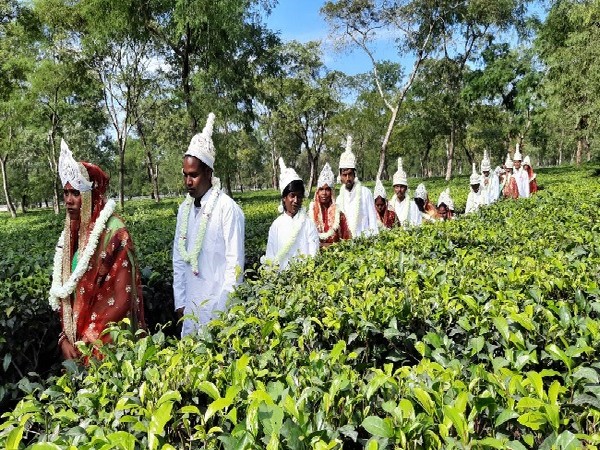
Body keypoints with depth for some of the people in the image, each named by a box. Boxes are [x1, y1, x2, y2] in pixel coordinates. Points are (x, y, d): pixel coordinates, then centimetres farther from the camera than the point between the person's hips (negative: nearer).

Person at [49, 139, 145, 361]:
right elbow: (64, 292, 9)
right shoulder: (72, 232, 4)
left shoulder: (113, 231, -16)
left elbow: (122, 296, -18)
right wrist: (65, 337, 1)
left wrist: (92, 339, -15)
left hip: (108, 342, -6)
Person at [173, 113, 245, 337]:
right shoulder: (184, 209, 7)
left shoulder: (227, 208, -12)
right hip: (191, 305, 6)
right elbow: (179, 258, 10)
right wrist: (180, 301, 7)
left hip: (219, 306, -5)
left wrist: (227, 307, -10)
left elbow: (235, 262, -11)